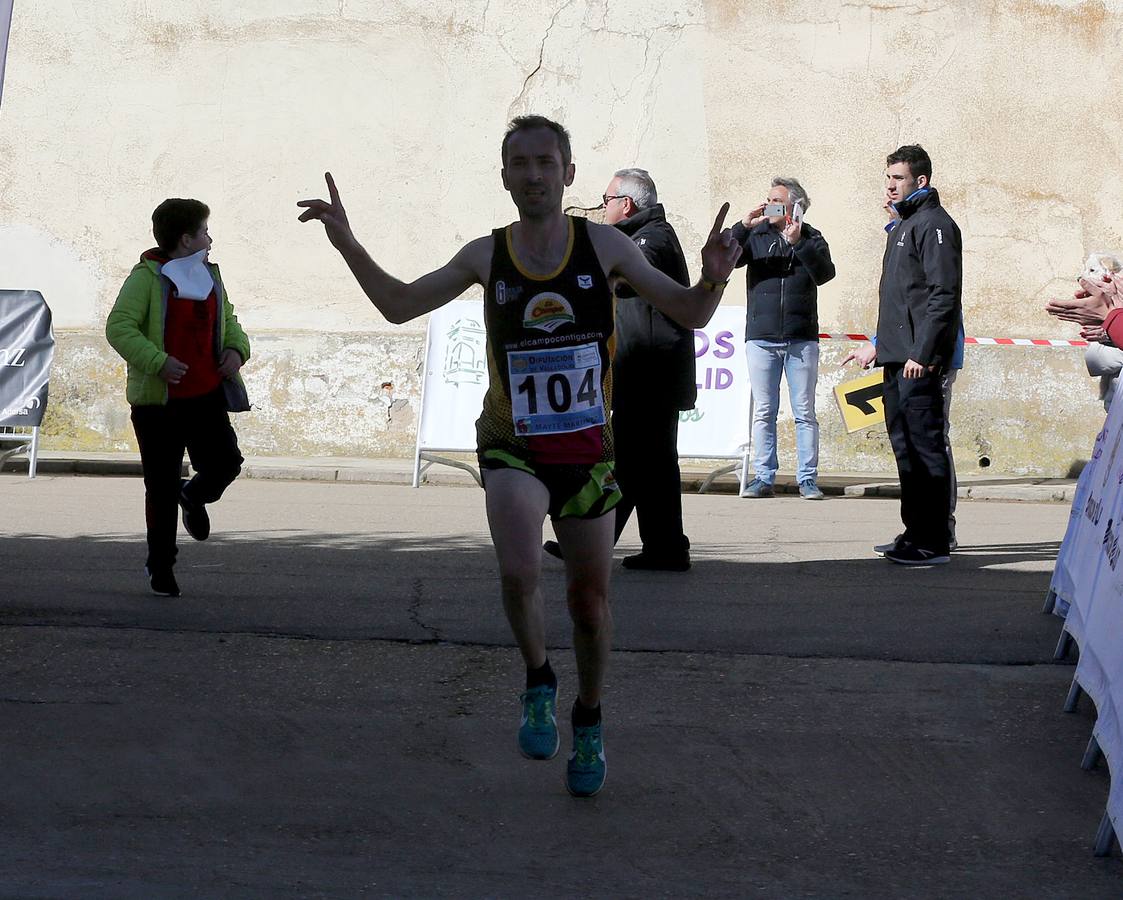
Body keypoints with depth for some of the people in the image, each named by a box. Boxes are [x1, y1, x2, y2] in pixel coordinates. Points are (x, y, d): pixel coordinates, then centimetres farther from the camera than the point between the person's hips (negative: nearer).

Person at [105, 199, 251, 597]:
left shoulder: (209, 275, 14)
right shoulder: (147, 277, -8)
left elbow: (228, 320, 26)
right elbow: (119, 327, -16)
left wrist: (236, 349, 4)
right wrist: (158, 361, -27)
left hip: (207, 395, 5)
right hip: (158, 400, -5)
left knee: (224, 462, -11)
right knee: (162, 486, 0)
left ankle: (194, 496, 26)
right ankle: (160, 566, 14)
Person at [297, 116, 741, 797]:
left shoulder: (603, 245, -5)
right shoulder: (487, 256, -2)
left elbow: (689, 315, -2)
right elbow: (399, 304, 10)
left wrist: (713, 279, -24)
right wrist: (347, 244, -2)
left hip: (587, 447, 1)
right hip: (513, 447, -1)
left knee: (591, 594, 10)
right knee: (519, 571, -26)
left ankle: (589, 718, 35)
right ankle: (539, 681, 3)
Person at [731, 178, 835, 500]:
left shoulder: (811, 238, 7)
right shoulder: (755, 236, 9)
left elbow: (825, 273, -9)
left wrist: (798, 243, -18)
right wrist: (743, 226, -13)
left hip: (801, 340, -1)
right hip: (761, 338, 1)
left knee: (805, 413, 1)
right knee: (763, 413, 3)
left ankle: (808, 479, 4)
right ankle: (763, 477, 7)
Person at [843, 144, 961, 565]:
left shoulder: (934, 224, -9)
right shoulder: (903, 226, 22)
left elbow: (943, 294, -18)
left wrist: (922, 353, -23)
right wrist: (880, 346, 23)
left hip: (919, 362, -10)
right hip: (897, 360, 10)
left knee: (925, 446, -9)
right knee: (906, 447, 13)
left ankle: (933, 542, -9)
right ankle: (915, 533, 19)